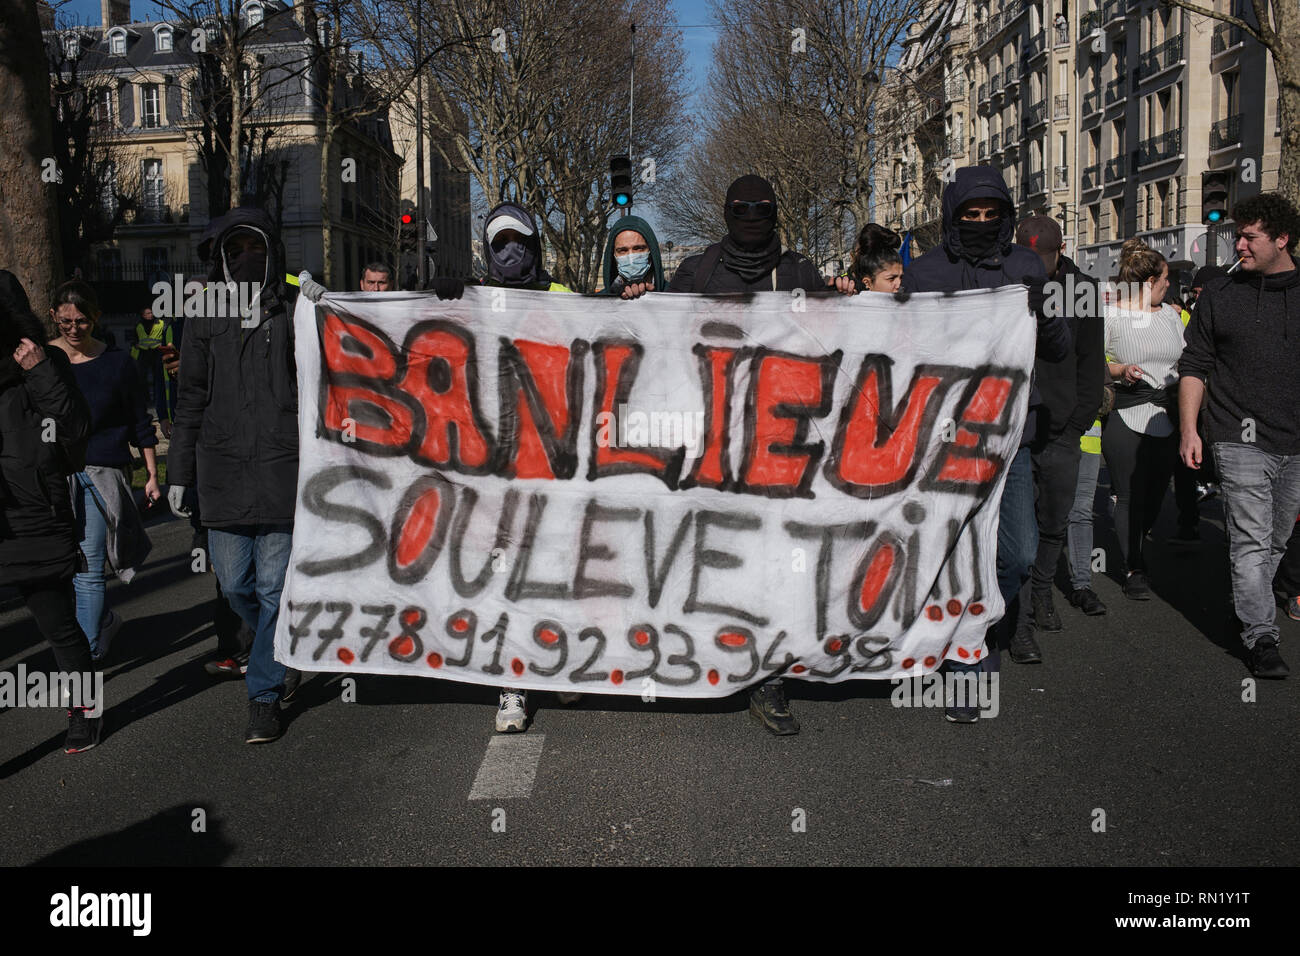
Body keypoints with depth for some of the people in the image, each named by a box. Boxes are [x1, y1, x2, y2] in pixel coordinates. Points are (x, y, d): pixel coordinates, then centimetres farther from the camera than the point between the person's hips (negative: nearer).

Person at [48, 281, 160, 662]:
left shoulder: (116, 362, 0)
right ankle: (105, 620, 34)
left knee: (88, 570, -6)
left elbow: (140, 423, 7)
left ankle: (88, 654, 3)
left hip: (102, 474, -3)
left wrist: (152, 476, 7)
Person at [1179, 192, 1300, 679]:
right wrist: (1188, 429, -3)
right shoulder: (1219, 298, 3)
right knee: (1251, 541, -8)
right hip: (1242, 441, -3)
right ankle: (1260, 637, -4)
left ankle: (1248, 606, 32)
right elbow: (1194, 365, 5)